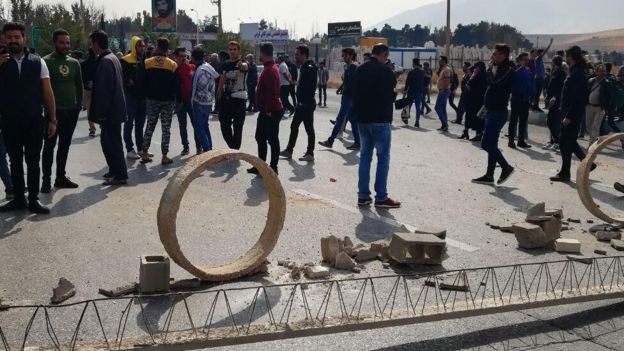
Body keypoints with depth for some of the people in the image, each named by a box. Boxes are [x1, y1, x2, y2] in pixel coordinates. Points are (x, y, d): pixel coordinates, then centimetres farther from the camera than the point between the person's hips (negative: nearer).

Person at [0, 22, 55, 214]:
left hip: (34, 121, -1)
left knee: (33, 162, 5)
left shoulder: (37, 62, 2)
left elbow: (48, 92, 3)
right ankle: (18, 199, 21)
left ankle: (33, 200, 13)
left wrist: (52, 119, -1)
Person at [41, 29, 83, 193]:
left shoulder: (74, 63, 8)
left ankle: (60, 177, 20)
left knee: (65, 145, 11)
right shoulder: (46, 61, -7)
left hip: (71, 111, 5)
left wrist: (79, 104, 7)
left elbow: (79, 85, 14)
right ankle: (46, 180, 5)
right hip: (54, 111, -5)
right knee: (49, 146, 0)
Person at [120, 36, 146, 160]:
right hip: (130, 96, -6)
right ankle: (129, 149, 2)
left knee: (140, 124, 14)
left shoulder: (145, 60, 11)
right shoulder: (126, 60, -8)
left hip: (142, 96, 6)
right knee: (129, 124, -1)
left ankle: (141, 148, 22)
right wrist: (128, 82, -25)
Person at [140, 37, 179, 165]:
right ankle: (164, 156, 2)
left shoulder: (147, 63, -2)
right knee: (166, 128, 3)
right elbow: (176, 85, -6)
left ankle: (144, 154, 11)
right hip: (168, 100, -2)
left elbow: (143, 82, 1)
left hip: (152, 99, 2)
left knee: (150, 126, 12)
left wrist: (147, 95, 15)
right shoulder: (172, 65, -8)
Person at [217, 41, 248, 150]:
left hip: (239, 99, -6)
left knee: (237, 127, 0)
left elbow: (244, 67, -36)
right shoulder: (225, 65, 9)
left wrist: (242, 65, -60)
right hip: (226, 99, 6)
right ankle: (233, 147, 25)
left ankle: (235, 150, 12)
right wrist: (220, 98, 8)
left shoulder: (242, 64, -9)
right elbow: (221, 82, 14)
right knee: (225, 126, 8)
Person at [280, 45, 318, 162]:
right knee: (294, 126, 14)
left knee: (309, 128, -1)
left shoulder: (310, 69, -17)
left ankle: (310, 153, 7)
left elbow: (310, 88, -23)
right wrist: (300, 101, 14)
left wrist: (305, 102, -23)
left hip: (307, 104, -10)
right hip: (302, 103, 10)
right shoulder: (305, 67, 14)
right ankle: (289, 150, 23)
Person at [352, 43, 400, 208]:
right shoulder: (385, 71, -13)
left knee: (365, 155, 11)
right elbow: (390, 95, -13)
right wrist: (393, 96, 7)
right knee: (383, 157, -2)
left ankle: (363, 195, 10)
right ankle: (381, 197, -2)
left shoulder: (360, 70, 11)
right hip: (380, 119, -7)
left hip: (362, 118, 7)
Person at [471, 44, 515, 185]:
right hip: (492, 111, 10)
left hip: (498, 112, -10)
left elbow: (495, 83, -23)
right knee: (491, 144, 10)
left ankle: (506, 167, 2)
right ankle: (489, 175, 14)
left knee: (486, 143, -10)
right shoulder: (499, 69, 16)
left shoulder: (507, 70, -13)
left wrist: (493, 69, -8)